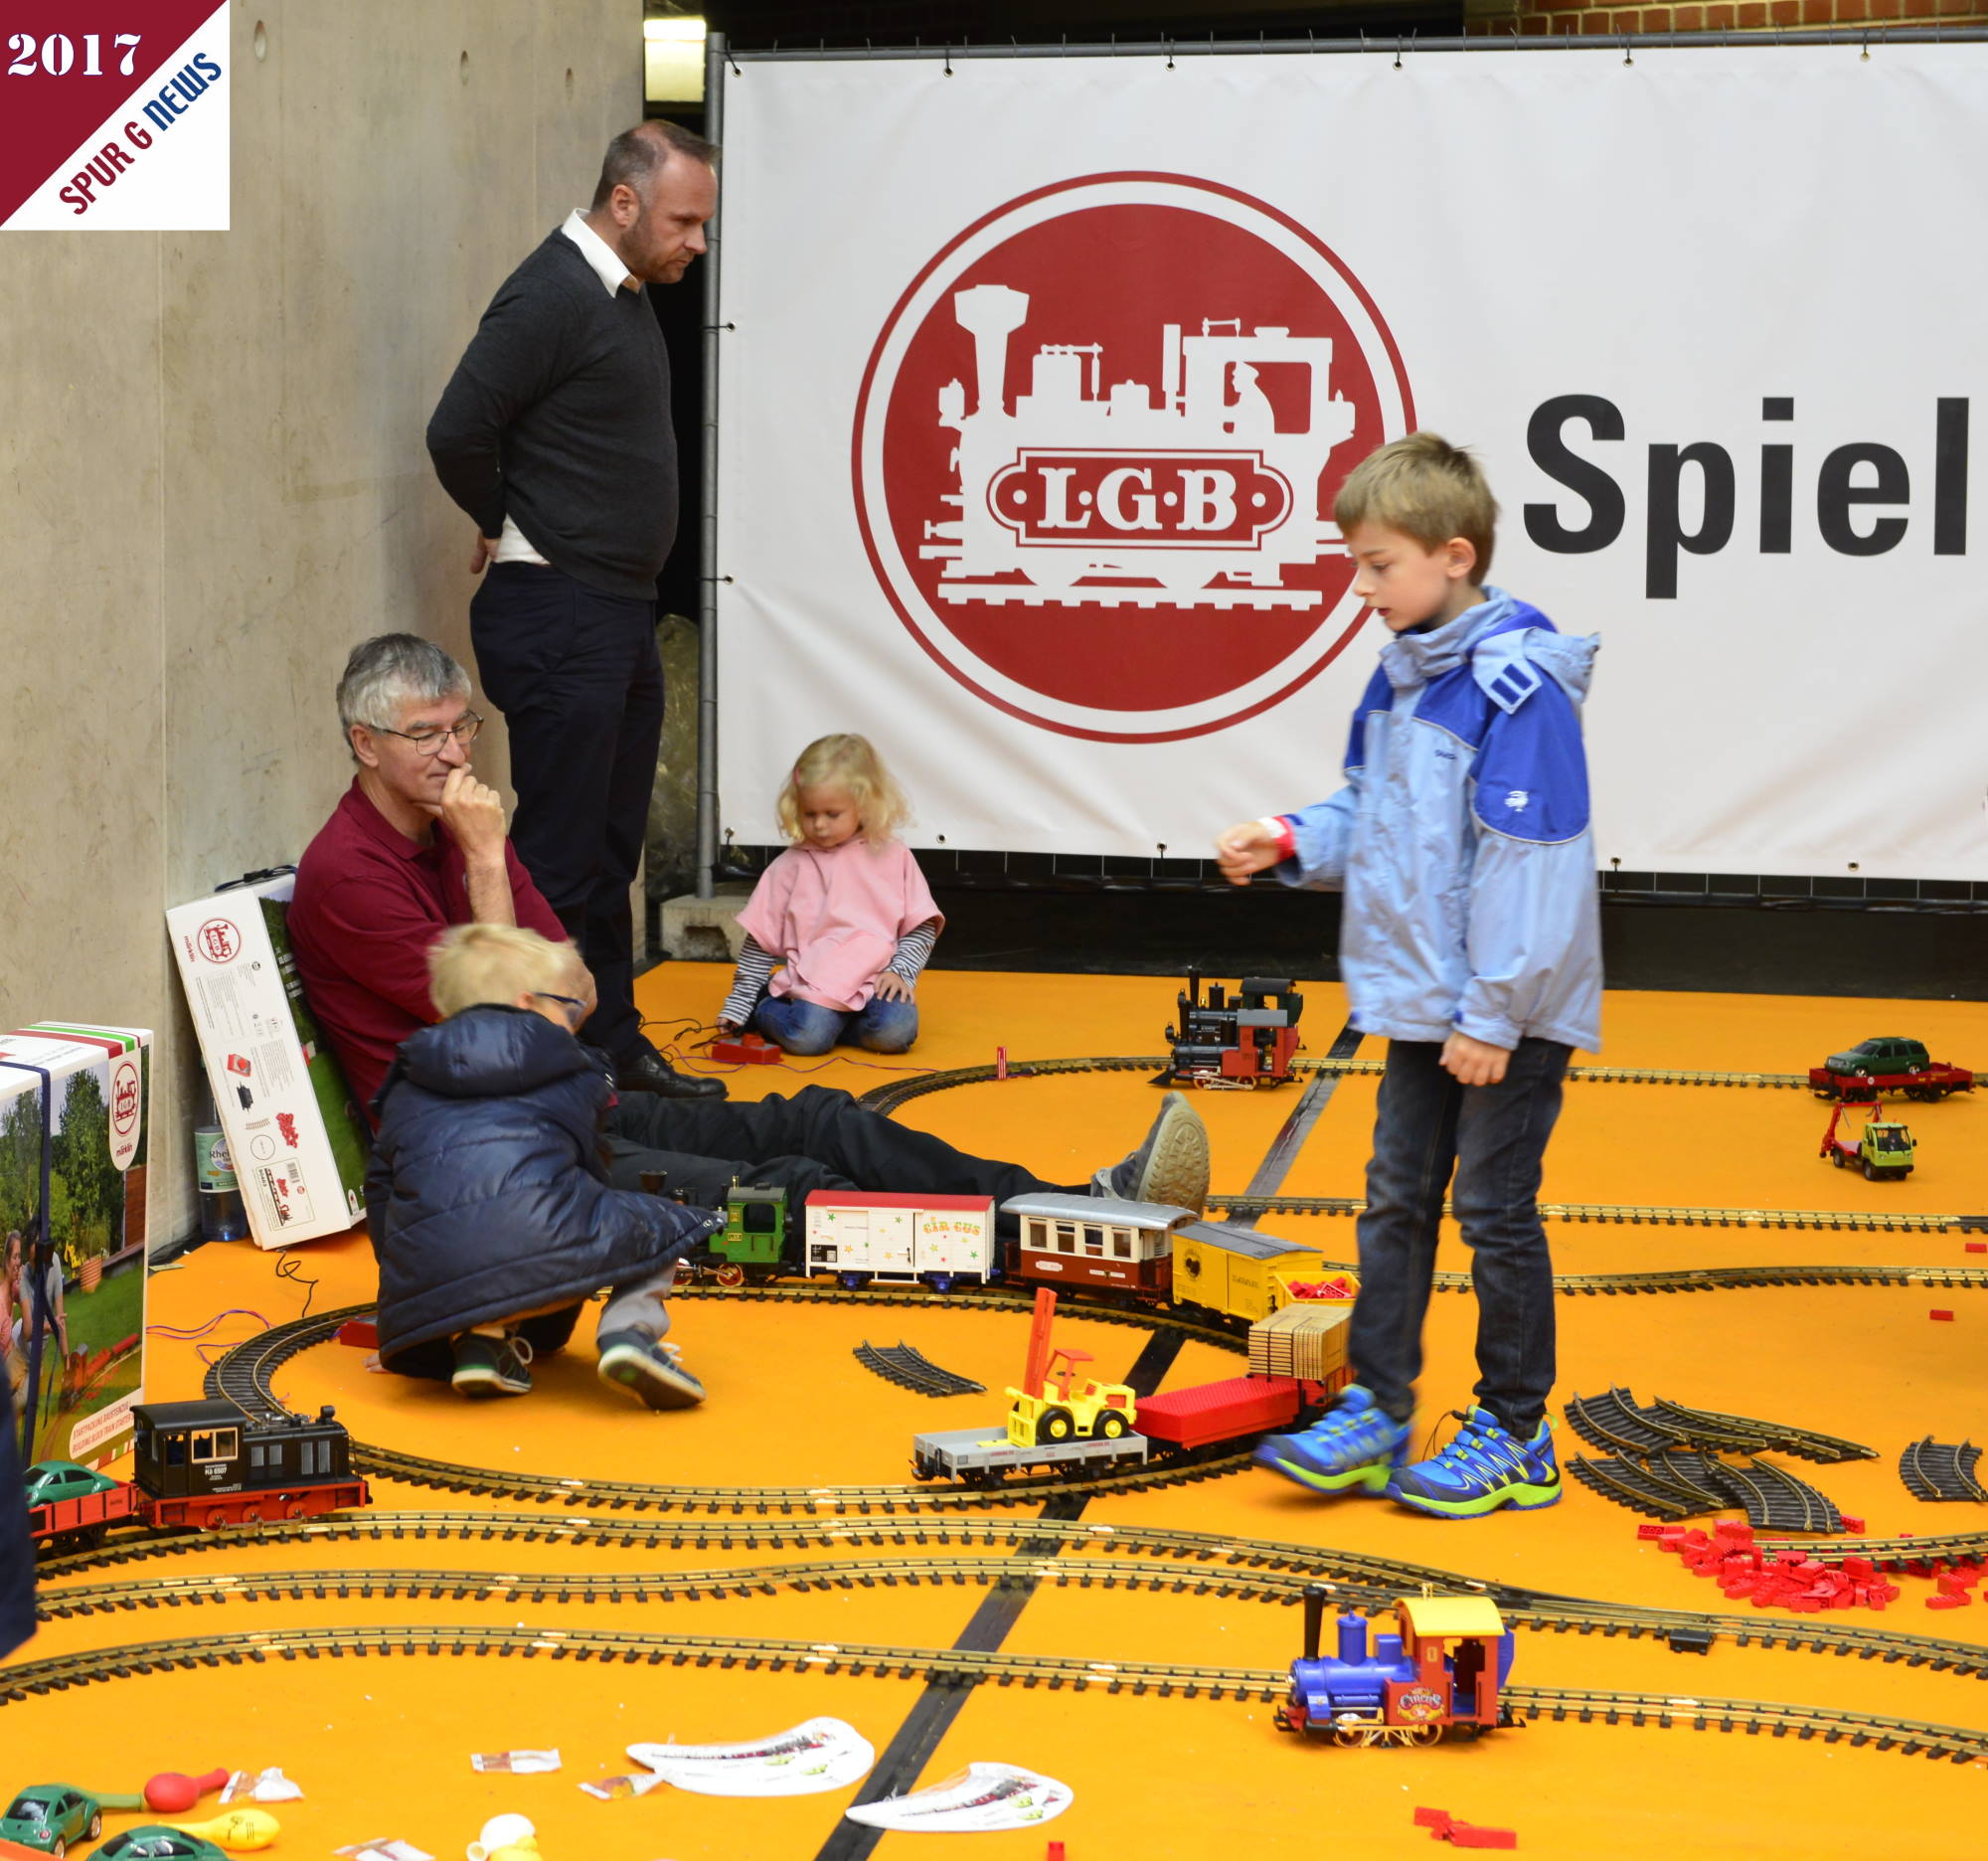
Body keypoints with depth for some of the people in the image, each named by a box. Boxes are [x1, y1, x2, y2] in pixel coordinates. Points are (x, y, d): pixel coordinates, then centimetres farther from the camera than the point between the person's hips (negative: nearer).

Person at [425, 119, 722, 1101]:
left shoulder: (627, 293, 14)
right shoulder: (551, 297, -16)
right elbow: (457, 433, -21)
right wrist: (507, 525, -5)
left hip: (622, 612, 9)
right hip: (557, 614, -9)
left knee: (611, 851, 16)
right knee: (560, 857, -6)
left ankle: (615, 1045, 25)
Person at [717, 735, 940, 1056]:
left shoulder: (893, 857, 8)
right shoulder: (791, 867, 7)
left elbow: (922, 925, 10)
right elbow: (761, 940, 9)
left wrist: (901, 971, -6)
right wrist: (738, 1005, 6)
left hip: (877, 981, 1)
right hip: (814, 982, -1)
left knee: (895, 1030, -29)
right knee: (806, 1036, -28)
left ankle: (831, 1019, 0)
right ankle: (764, 1008, 5)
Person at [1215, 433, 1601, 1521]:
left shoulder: (1517, 685, -20)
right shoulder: (1401, 673, 8)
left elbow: (1528, 864, -22)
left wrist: (1493, 1015, -21)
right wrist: (1291, 843, 0)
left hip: (1509, 1012, -8)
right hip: (1421, 999, 8)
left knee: (1495, 1212, 1)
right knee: (1397, 1198, 12)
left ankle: (1515, 1439, 14)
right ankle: (1375, 1413, 21)